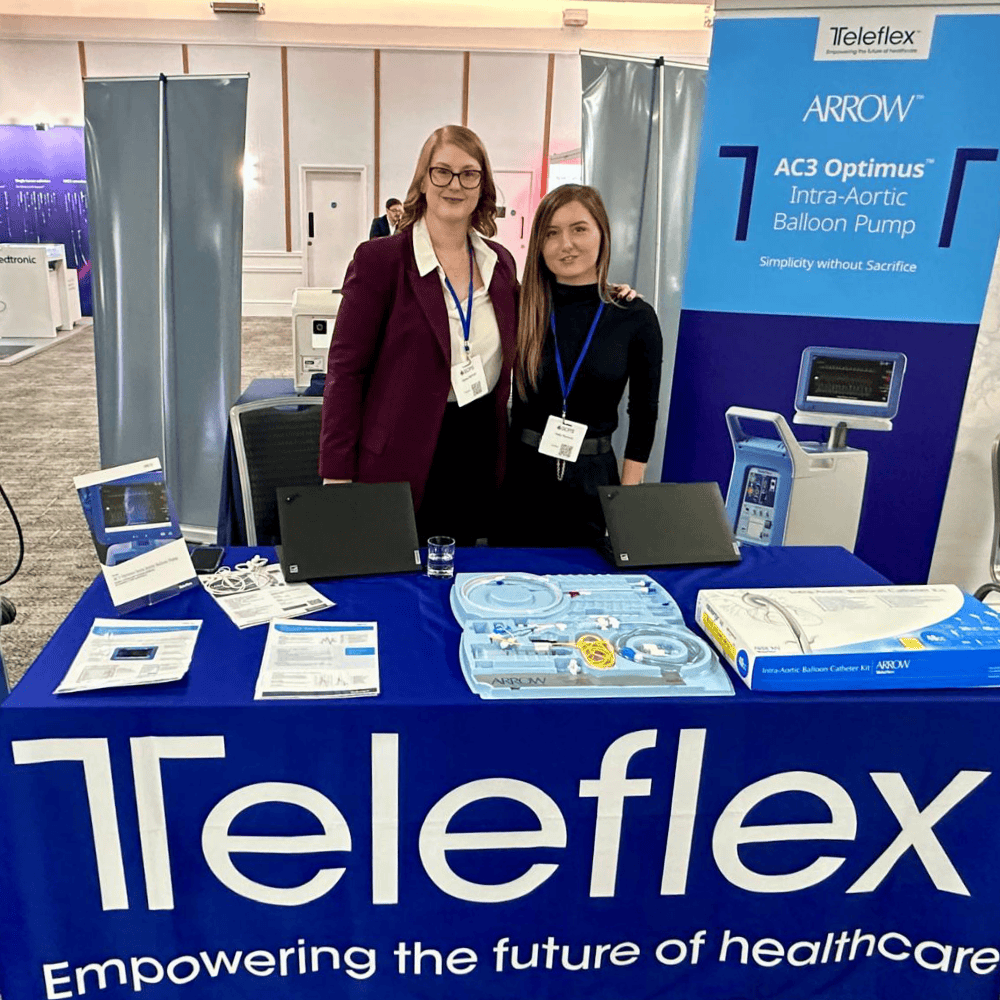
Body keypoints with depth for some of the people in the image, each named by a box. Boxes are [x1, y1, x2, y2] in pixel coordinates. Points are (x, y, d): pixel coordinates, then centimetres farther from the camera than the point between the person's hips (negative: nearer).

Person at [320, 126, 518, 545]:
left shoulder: (500, 262, 8)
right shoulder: (379, 259, -8)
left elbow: (511, 354, 18)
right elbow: (345, 370, -9)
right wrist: (337, 476, -12)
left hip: (479, 457, 5)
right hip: (402, 463, -4)